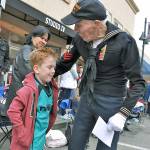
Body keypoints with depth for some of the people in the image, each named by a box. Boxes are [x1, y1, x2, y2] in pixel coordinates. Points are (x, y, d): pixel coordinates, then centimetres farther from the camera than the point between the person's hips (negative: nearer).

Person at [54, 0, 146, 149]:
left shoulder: (124, 41, -17)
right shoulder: (80, 39, -2)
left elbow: (138, 83, -12)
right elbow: (64, 64, 13)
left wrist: (123, 114, -19)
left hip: (111, 104, -4)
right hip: (86, 99, 5)